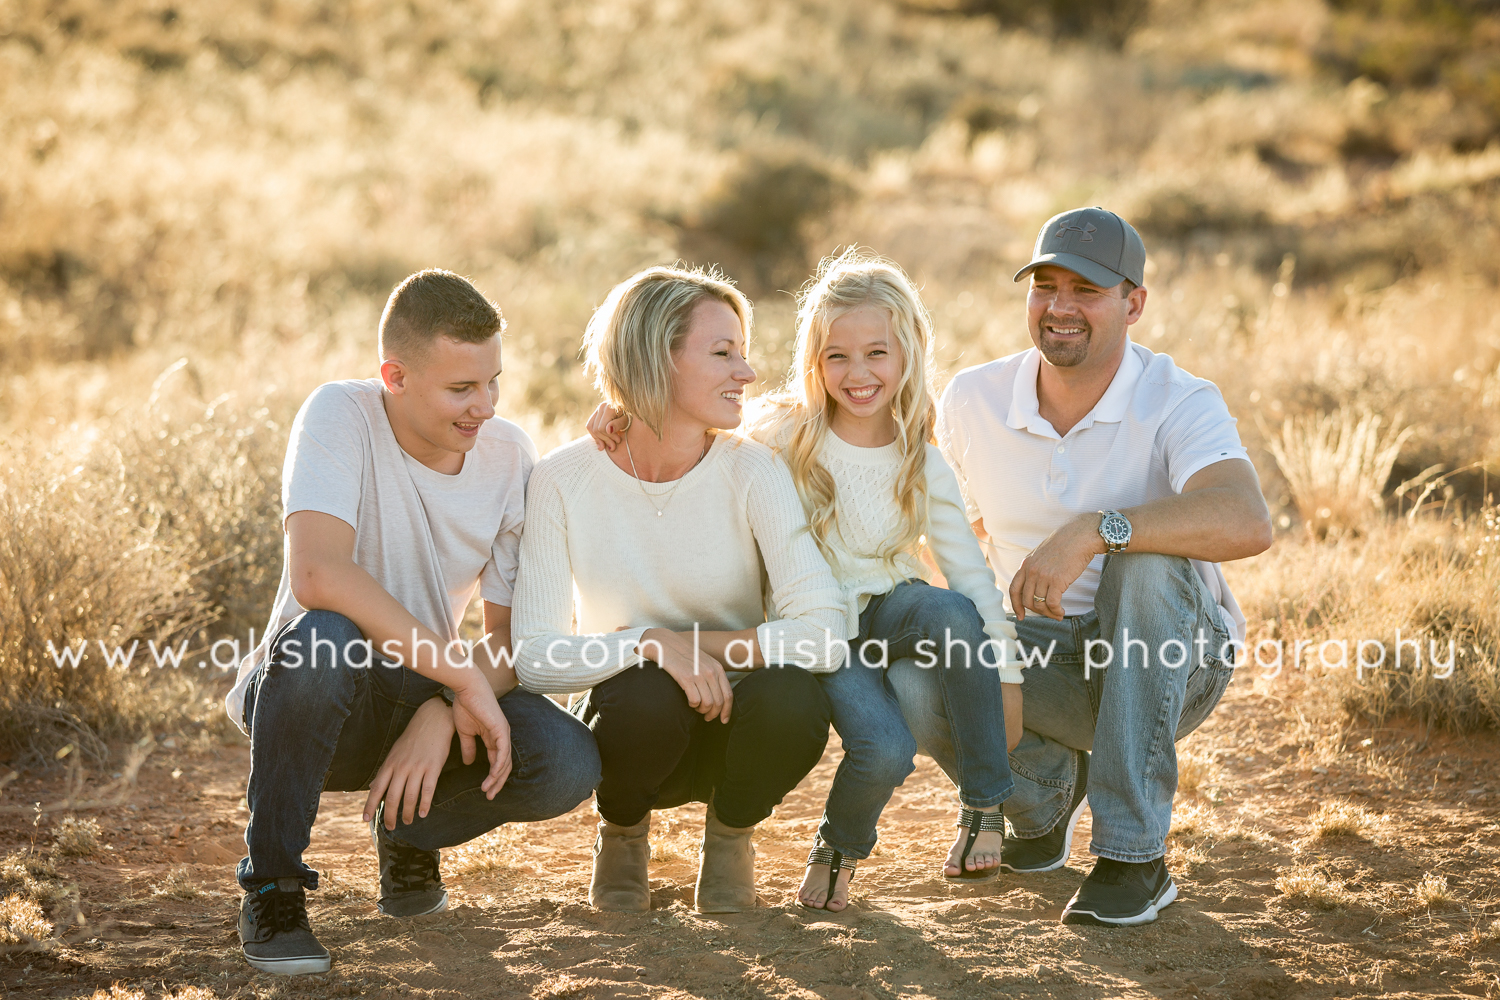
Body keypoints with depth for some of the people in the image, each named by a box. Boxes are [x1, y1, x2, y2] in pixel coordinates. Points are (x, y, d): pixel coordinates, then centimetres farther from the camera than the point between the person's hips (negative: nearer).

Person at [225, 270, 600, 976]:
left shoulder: (509, 455, -6)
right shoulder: (342, 416, -19)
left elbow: (513, 636, -5)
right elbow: (319, 574, -35)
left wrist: (443, 712, -25)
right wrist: (465, 679, -34)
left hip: (430, 694, 4)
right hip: (316, 695, -3)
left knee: (568, 764, -24)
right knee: (320, 641, -39)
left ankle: (409, 832, 9)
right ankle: (272, 886, -18)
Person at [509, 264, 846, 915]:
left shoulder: (751, 471, -11)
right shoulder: (564, 482, -11)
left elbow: (825, 635, -22)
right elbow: (534, 658, -18)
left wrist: (695, 643, -24)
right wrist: (653, 644, -32)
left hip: (733, 726, 1)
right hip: (633, 728, -1)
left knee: (789, 695, -33)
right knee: (648, 695, -36)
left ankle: (730, 834, 3)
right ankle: (621, 832, 2)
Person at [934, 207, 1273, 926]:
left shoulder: (1180, 404, -17)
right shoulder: (971, 401, -3)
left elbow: (1247, 524, -38)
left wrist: (1092, 531, -44)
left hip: (1173, 658, -2)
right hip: (1040, 652, 2)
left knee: (1148, 560, -36)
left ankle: (1134, 856, -28)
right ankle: (1046, 789, 7)